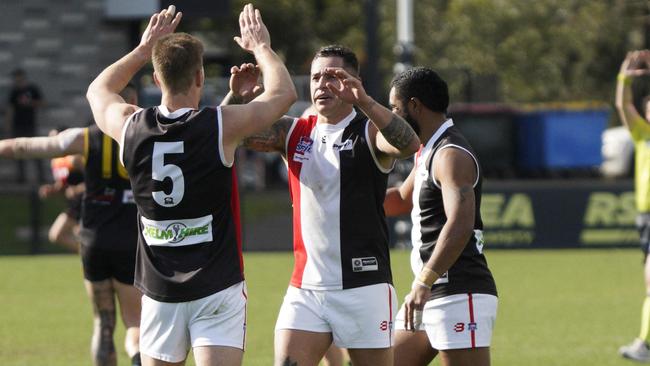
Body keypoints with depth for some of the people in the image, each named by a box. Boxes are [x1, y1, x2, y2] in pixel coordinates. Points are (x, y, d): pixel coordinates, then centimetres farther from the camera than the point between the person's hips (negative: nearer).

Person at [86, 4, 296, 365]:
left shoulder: (130, 127, -2)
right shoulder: (222, 126, -12)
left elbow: (98, 91, 22)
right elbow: (284, 92, 4)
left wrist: (144, 49, 27)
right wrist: (261, 47, 19)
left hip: (159, 291, 4)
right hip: (217, 288, -3)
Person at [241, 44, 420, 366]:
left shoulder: (369, 133, -4)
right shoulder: (293, 132, 9)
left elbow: (408, 144, -25)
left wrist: (364, 102, -37)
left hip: (363, 284, -4)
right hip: (305, 288, 4)